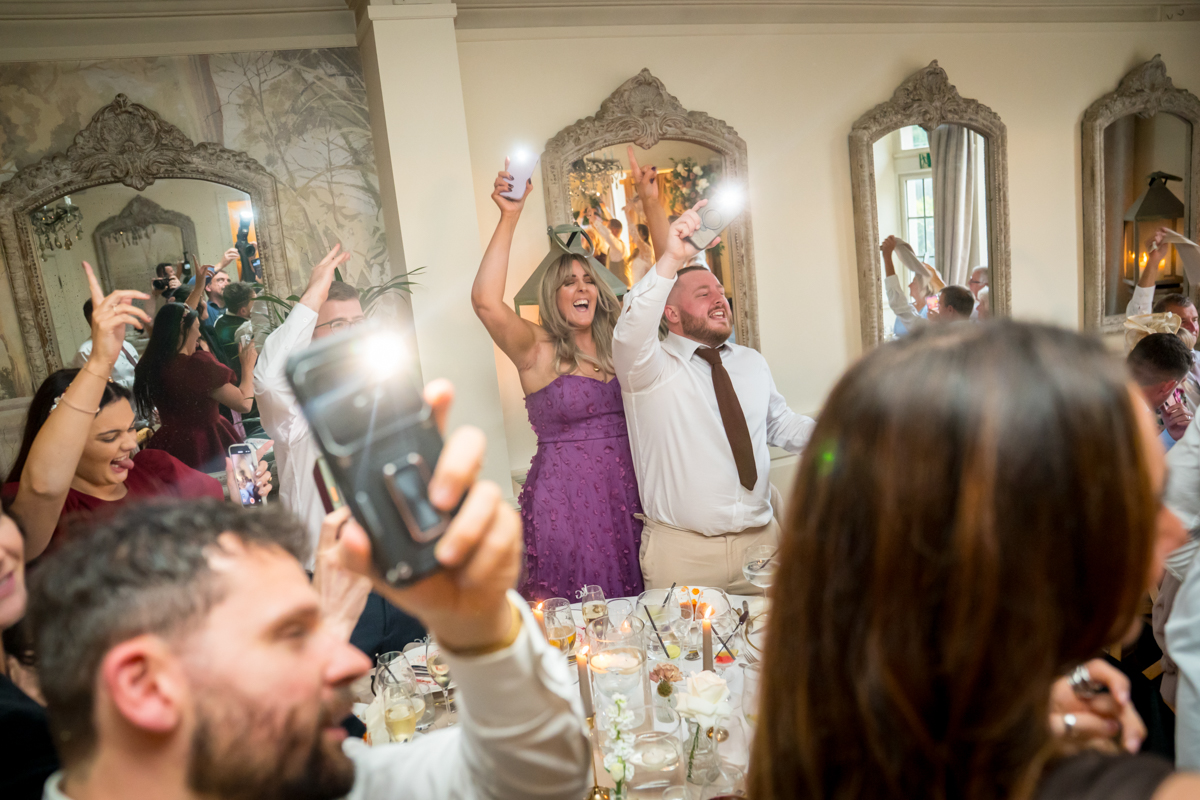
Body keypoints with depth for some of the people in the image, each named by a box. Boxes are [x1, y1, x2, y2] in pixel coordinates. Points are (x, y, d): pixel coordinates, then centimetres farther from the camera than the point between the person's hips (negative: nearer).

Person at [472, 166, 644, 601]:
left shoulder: (617, 347, 9)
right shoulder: (538, 350, -5)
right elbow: (485, 300, -20)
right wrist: (509, 217, -20)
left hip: (626, 495, 5)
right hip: (564, 498, -4)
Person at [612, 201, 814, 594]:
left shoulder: (752, 362, 14)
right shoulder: (651, 367, -6)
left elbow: (782, 425, 23)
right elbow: (631, 333, -27)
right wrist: (671, 261, -36)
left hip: (760, 538, 5)